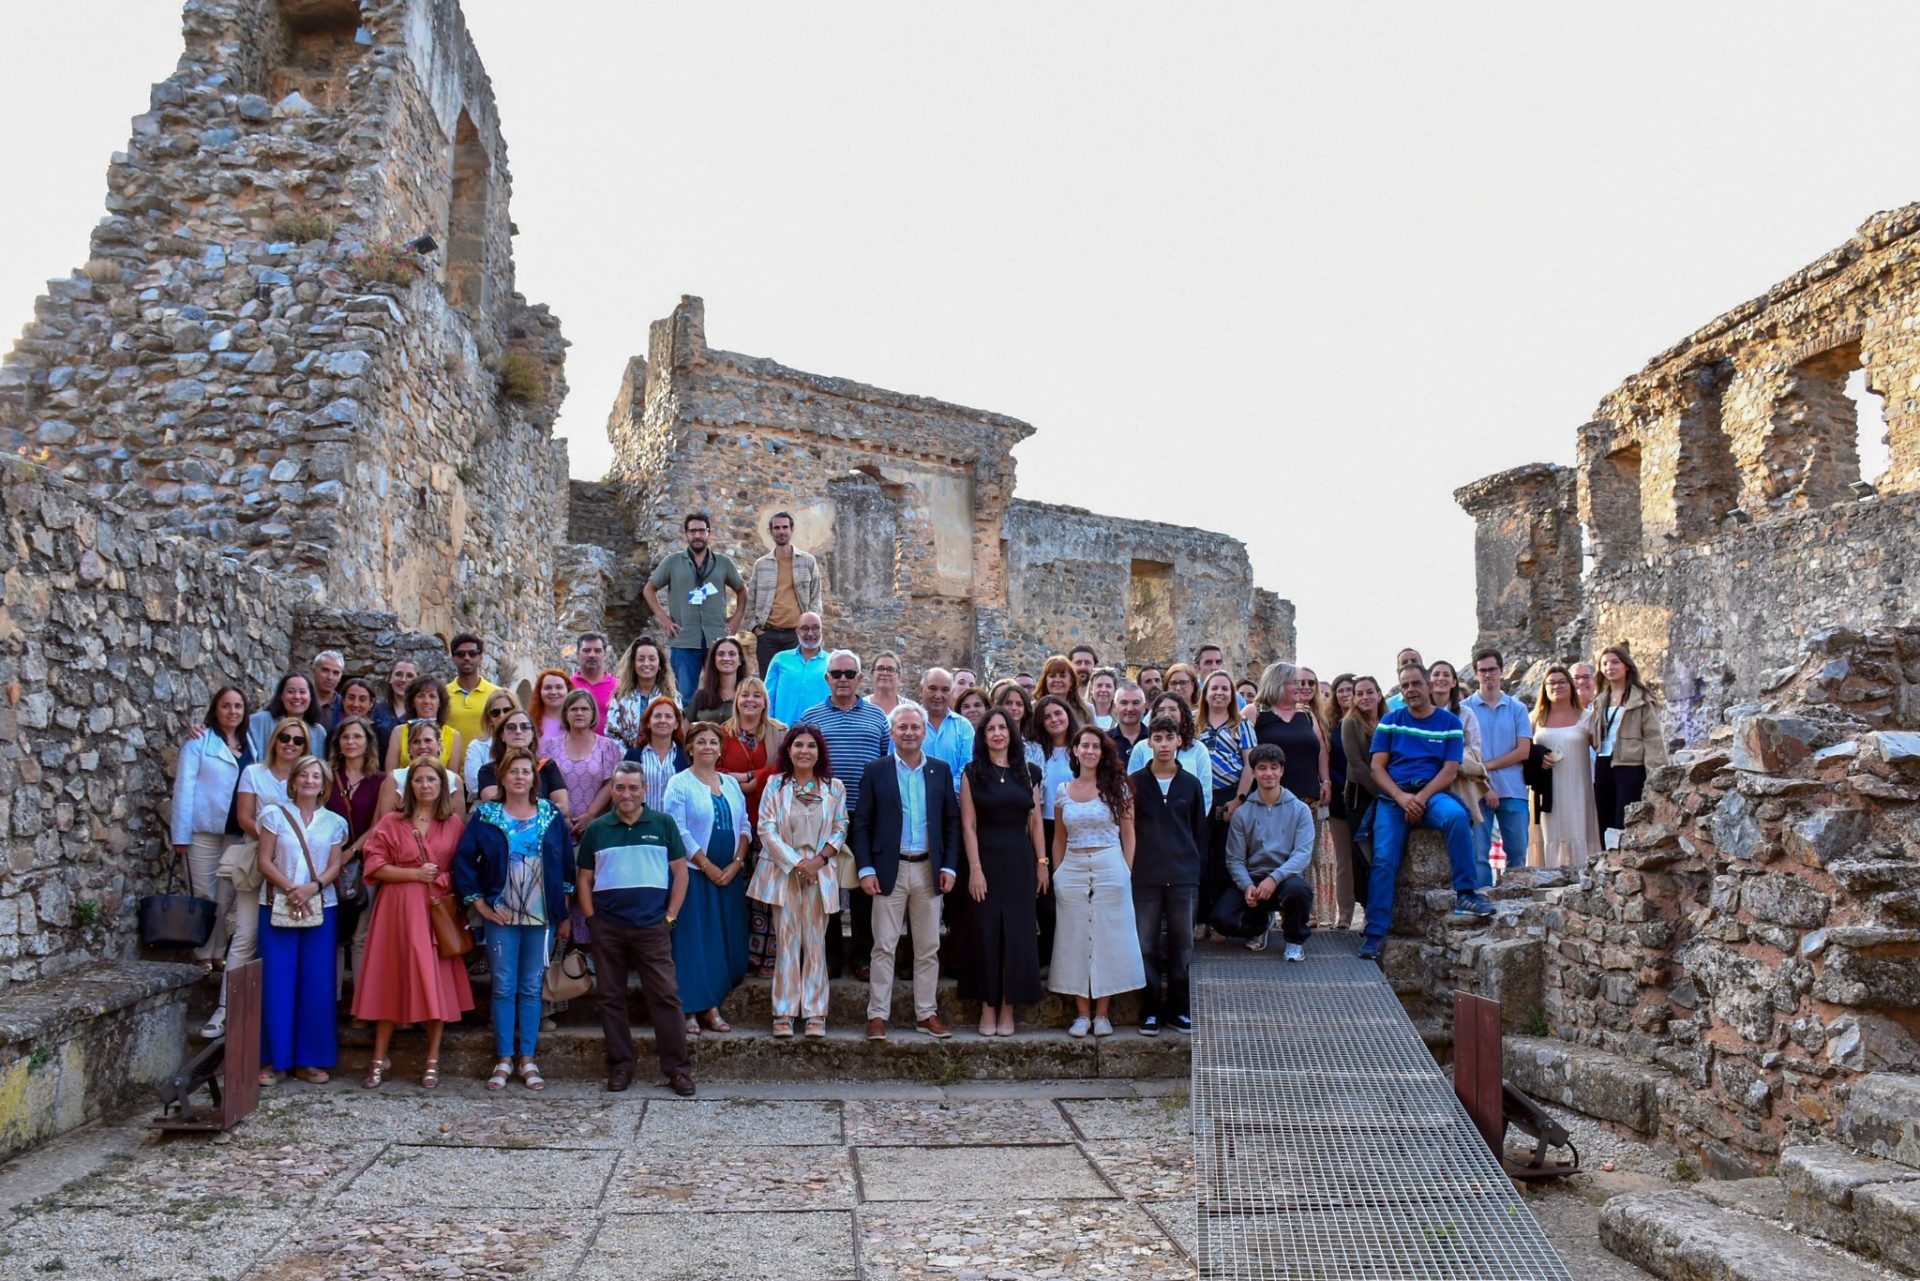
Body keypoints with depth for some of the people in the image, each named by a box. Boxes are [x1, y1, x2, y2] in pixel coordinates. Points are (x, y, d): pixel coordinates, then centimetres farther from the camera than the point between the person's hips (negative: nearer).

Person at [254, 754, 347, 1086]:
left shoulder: (333, 822, 10)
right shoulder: (275, 814, 4)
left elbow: (334, 866, 5)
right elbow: (265, 861, -2)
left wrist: (312, 887, -14)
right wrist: (289, 888, -15)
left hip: (320, 909, 2)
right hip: (277, 907, -2)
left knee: (317, 985, 1)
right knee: (277, 983, -3)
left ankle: (311, 1059, 8)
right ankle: (274, 1058, 4)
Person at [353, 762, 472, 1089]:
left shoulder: (454, 824, 7)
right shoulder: (392, 823, 4)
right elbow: (375, 866, -2)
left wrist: (445, 879, -9)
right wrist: (415, 873, -11)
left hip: (438, 908, 1)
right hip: (398, 908, 0)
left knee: (436, 981, 0)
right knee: (390, 980, 3)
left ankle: (433, 1062, 8)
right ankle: (380, 1059, 13)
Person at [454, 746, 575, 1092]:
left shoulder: (552, 817, 4)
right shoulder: (486, 816, 1)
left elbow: (567, 866, 8)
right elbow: (463, 861, -1)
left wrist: (564, 915, 6)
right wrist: (480, 904, -6)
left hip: (541, 917, 1)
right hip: (502, 917, -1)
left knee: (532, 988, 6)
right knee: (503, 987, 2)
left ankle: (528, 1060, 12)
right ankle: (503, 1060, 10)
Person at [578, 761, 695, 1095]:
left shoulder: (663, 824, 4)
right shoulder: (596, 829, 8)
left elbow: (680, 871, 5)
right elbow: (583, 879, 11)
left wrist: (670, 916, -2)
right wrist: (592, 918, 0)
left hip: (652, 926, -2)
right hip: (607, 927, 2)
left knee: (665, 995, -3)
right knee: (611, 998, 7)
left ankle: (678, 1068, 2)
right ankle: (620, 1067, 18)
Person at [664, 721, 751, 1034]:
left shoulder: (731, 784, 13)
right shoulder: (680, 783, -3)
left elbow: (744, 827, 10)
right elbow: (678, 831, -11)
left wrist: (736, 863, -5)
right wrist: (707, 866, -14)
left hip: (730, 876, 5)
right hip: (694, 875, -5)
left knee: (727, 943, 4)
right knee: (693, 941, -4)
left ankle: (712, 1006, 12)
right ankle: (690, 1010, 2)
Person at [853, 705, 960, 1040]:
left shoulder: (941, 771, 6)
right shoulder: (875, 771, -1)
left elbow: (952, 821, 7)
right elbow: (862, 824, -1)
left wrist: (949, 867, -1)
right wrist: (865, 869, -9)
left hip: (929, 870, 2)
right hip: (889, 869, -2)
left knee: (928, 947, 8)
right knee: (884, 946, 1)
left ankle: (927, 1013, 17)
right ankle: (877, 1015, 8)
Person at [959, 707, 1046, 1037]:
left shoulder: (1028, 772, 8)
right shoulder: (973, 772, 0)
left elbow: (1035, 822, 8)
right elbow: (968, 825, -5)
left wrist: (1042, 862, 2)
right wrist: (974, 868, -12)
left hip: (1020, 861, 2)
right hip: (986, 859, -2)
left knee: (1018, 933, 3)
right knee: (985, 933, 2)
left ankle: (1008, 1008, 11)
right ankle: (988, 1007, 10)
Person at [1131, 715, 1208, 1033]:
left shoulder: (1190, 784, 7)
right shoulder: (1135, 783, 3)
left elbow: (1200, 830, 11)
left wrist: (1195, 864, 4)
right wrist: (1130, 867, -1)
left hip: (1183, 878, 1)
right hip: (1145, 877, -1)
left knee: (1181, 946, 6)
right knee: (1147, 946, 2)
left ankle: (1179, 1008, 16)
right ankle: (1150, 1010, 10)